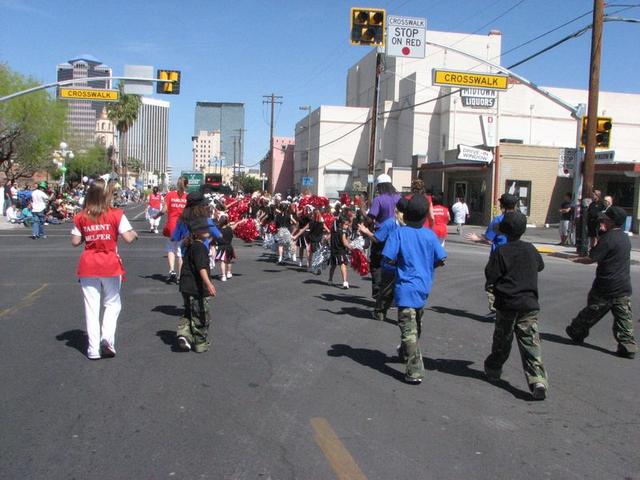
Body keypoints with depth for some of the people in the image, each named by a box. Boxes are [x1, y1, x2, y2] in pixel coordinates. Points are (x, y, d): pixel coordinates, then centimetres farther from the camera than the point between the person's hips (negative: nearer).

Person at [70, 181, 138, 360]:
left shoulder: (81, 217, 0)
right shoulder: (116, 215, -9)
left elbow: (75, 241, 2)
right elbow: (128, 238, -12)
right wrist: (135, 234, 9)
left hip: (88, 266, 2)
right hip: (111, 265, -2)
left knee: (91, 306, 8)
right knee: (112, 304, 15)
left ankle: (93, 349, 9)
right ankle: (107, 338, -6)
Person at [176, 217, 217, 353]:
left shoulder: (190, 246, 13)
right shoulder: (199, 247, -17)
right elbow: (201, 267, -30)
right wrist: (208, 283, -39)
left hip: (186, 287, 9)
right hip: (197, 288, -9)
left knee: (189, 312, 22)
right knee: (200, 316, 4)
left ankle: (183, 333, 3)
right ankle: (200, 345, 14)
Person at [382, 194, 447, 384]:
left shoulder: (399, 233, -12)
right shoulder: (430, 235, -1)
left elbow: (389, 259, -16)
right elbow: (441, 260, 0)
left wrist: (400, 262, 5)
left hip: (406, 287, -6)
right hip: (424, 287, 6)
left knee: (409, 330, -6)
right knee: (416, 325, 26)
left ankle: (415, 371, -10)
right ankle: (405, 353, 48)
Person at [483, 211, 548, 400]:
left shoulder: (500, 252, -8)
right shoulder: (531, 249, 5)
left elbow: (490, 276, -11)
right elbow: (540, 266, 23)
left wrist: (492, 286, 9)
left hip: (506, 303, -2)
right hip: (529, 303, 2)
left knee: (502, 339, 17)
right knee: (531, 343, -2)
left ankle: (493, 369, 34)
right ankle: (538, 381, -13)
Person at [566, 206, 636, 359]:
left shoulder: (608, 238, -18)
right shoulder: (625, 237, 8)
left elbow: (592, 259, -20)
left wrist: (579, 260, 0)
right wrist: (604, 232, 14)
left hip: (606, 286, -6)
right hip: (624, 287, 7)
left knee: (592, 311, 10)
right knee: (623, 317, 7)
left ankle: (576, 332, 27)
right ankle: (628, 346, 5)